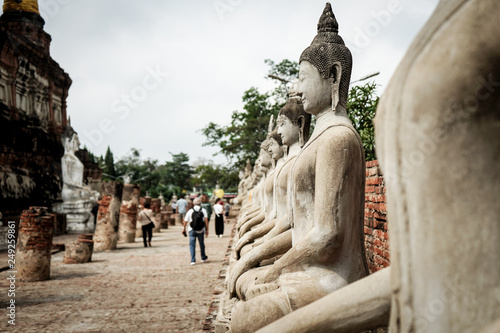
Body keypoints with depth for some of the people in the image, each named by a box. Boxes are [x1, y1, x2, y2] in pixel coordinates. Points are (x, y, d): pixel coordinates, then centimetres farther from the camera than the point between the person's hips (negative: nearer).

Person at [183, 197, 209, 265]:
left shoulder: (190, 211, -2)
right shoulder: (203, 210, -2)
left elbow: (185, 221, 2)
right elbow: (206, 220, -11)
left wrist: (184, 228, 19)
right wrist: (207, 230, -7)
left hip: (192, 230, -1)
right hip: (200, 230, 1)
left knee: (192, 245, 2)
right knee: (201, 244, 18)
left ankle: (193, 260, -7)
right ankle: (203, 258, 33)